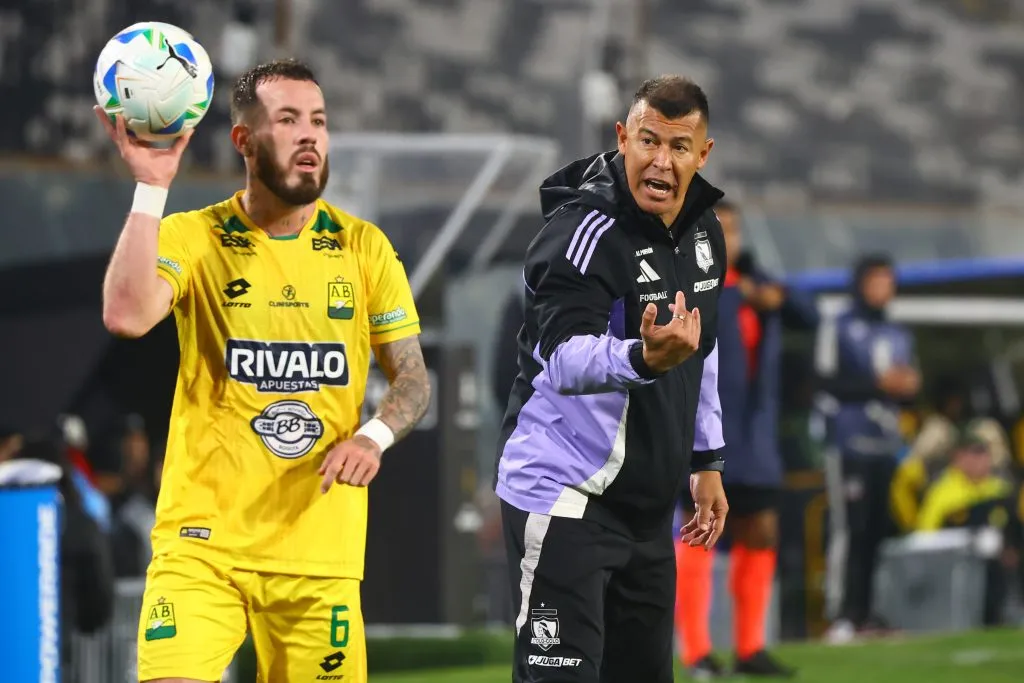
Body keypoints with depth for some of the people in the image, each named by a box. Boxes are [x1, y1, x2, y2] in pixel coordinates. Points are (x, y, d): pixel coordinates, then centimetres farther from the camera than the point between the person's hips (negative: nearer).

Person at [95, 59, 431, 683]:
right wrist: (151, 187, -20)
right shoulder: (191, 237, 0)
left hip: (320, 548, 3)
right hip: (203, 539, -3)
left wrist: (373, 437, -10)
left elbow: (413, 380, 11)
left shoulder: (364, 248, 8)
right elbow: (126, 316, -19)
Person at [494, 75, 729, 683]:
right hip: (566, 497, -8)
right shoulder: (583, 233, -20)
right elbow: (565, 361, -35)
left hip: (649, 504, 8)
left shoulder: (703, 231, 7)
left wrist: (706, 461, 21)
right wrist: (643, 358, -53)